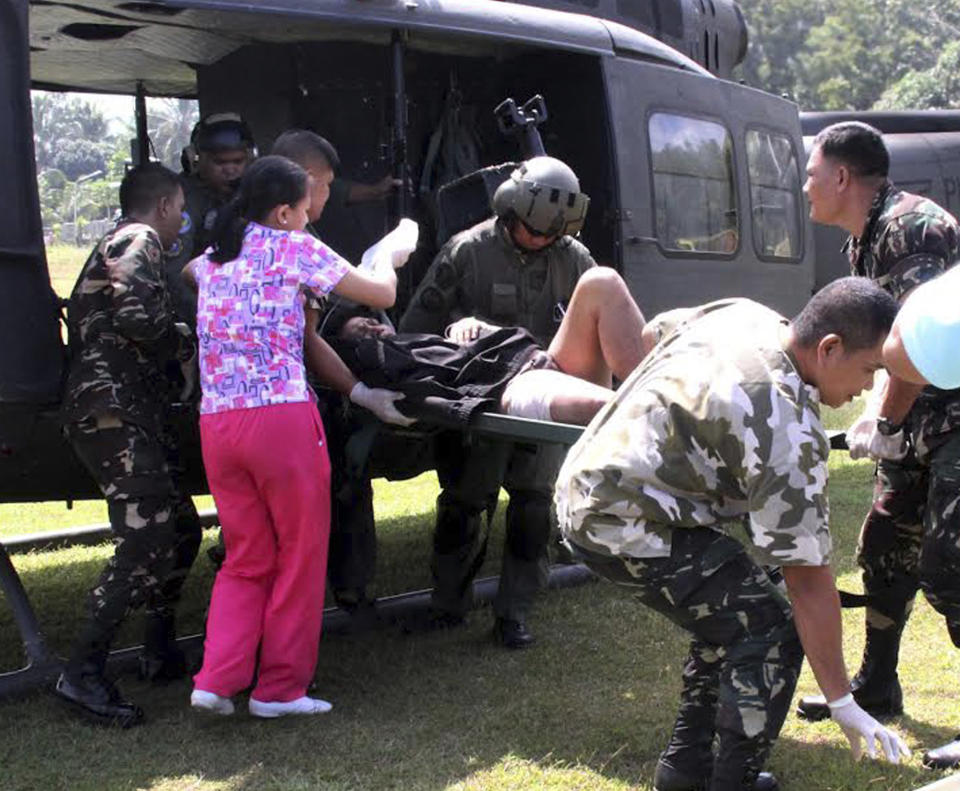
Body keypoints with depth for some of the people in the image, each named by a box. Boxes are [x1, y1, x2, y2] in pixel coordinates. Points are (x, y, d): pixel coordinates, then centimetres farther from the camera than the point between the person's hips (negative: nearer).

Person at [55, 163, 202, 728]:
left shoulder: (120, 247, 27)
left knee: (180, 528, 16)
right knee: (146, 540, -18)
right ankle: (83, 673, -19)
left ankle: (161, 652, 25)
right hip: (111, 411, -11)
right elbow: (140, 319, -20)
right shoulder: (137, 242, -5)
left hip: (134, 413, 11)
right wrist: (193, 342, -4)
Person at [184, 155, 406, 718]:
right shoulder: (293, 248, -1)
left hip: (215, 423, 6)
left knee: (247, 558, 15)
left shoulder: (213, 259, 16)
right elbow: (383, 296, 0)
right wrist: (387, 258, 23)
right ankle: (281, 688, 13)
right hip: (282, 416, -6)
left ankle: (217, 680, 4)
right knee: (300, 554, 8)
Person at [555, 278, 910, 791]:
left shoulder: (740, 314, 3)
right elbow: (808, 578, -20)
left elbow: (654, 331, 24)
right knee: (769, 635, -7)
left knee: (730, 614, 21)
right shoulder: (788, 431, -22)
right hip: (629, 528, -10)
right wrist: (841, 704, -13)